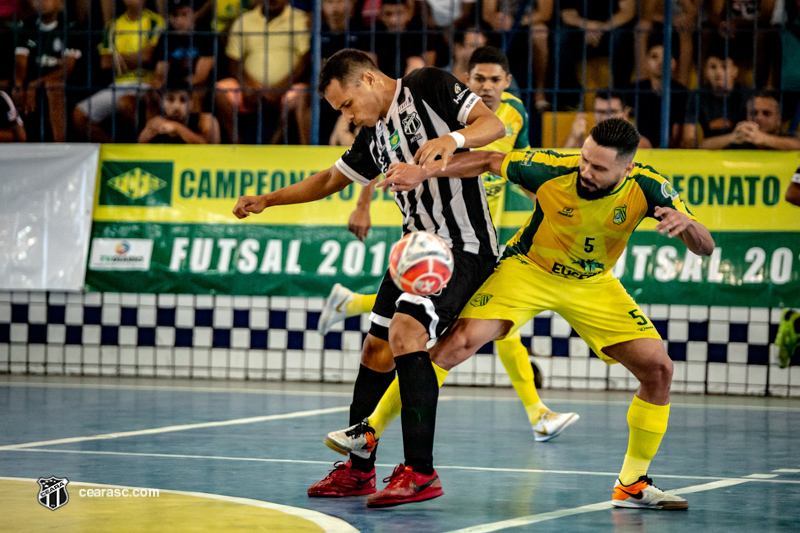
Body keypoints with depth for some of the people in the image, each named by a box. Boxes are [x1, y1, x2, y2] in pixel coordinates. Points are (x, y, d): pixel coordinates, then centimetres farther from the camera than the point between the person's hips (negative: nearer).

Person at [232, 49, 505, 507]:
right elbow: (331, 180, 29)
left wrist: (453, 139, -33)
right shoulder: (374, 134, 16)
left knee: (405, 331, -24)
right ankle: (358, 469, 24)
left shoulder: (429, 87, -7)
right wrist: (268, 200, 24)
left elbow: (495, 125, -15)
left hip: (465, 246, -9)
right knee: (377, 350, 9)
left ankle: (421, 472, -23)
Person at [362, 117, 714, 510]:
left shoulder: (647, 188, -24)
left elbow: (704, 248, -23)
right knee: (461, 340, -25)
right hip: (528, 268, -2)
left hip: (593, 285, 2)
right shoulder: (553, 170, -28)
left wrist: (686, 224, -46)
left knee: (658, 368, -10)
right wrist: (424, 171, -23)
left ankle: (632, 485, 8)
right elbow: (490, 161, -14)